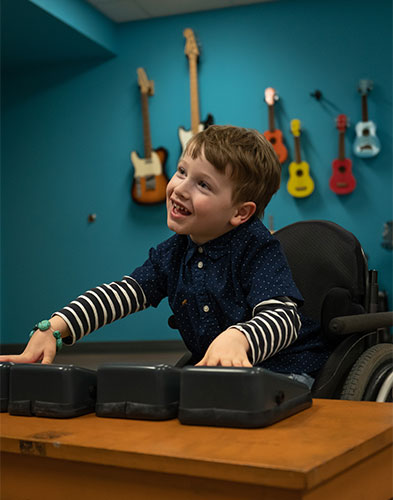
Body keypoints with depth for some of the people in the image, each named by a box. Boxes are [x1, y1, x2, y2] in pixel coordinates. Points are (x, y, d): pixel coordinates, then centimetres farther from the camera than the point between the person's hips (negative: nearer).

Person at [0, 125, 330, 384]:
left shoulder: (258, 250, -17)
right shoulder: (173, 254, 3)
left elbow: (284, 317, -30)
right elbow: (120, 294, -1)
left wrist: (237, 337, -53)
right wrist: (54, 328, -15)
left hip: (281, 372, -6)